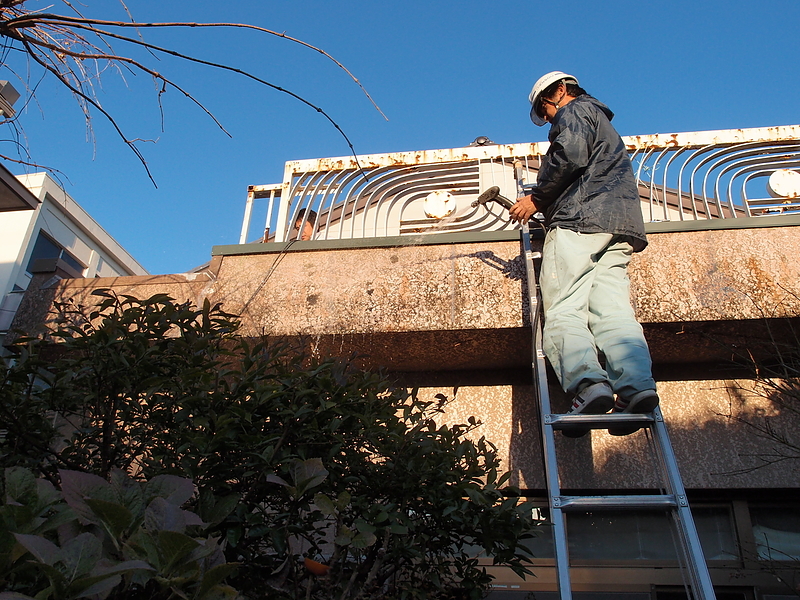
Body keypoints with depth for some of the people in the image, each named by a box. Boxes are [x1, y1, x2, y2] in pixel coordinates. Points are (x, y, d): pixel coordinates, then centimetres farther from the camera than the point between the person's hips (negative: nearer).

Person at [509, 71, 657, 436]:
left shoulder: (575, 111, 12)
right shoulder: (603, 124, 40)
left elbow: (569, 155, -9)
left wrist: (537, 198, -1)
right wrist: (546, 202, 31)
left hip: (579, 220, -8)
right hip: (620, 229, 9)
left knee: (563, 309, -18)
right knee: (612, 310, -7)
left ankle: (587, 384, -37)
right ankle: (636, 386, -26)